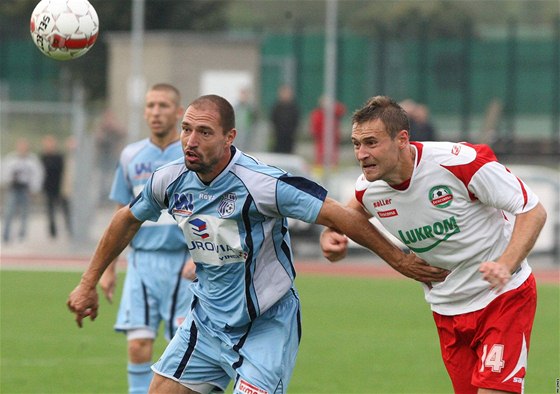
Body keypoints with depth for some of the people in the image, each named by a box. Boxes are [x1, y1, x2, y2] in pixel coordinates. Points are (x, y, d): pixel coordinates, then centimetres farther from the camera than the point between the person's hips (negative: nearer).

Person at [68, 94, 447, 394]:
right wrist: (88, 284, 19)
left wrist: (399, 259, -14)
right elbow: (127, 220, 14)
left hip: (266, 327, -6)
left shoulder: (261, 183, -25)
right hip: (207, 322, 6)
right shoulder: (171, 180, -6)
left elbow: (341, 216, -20)